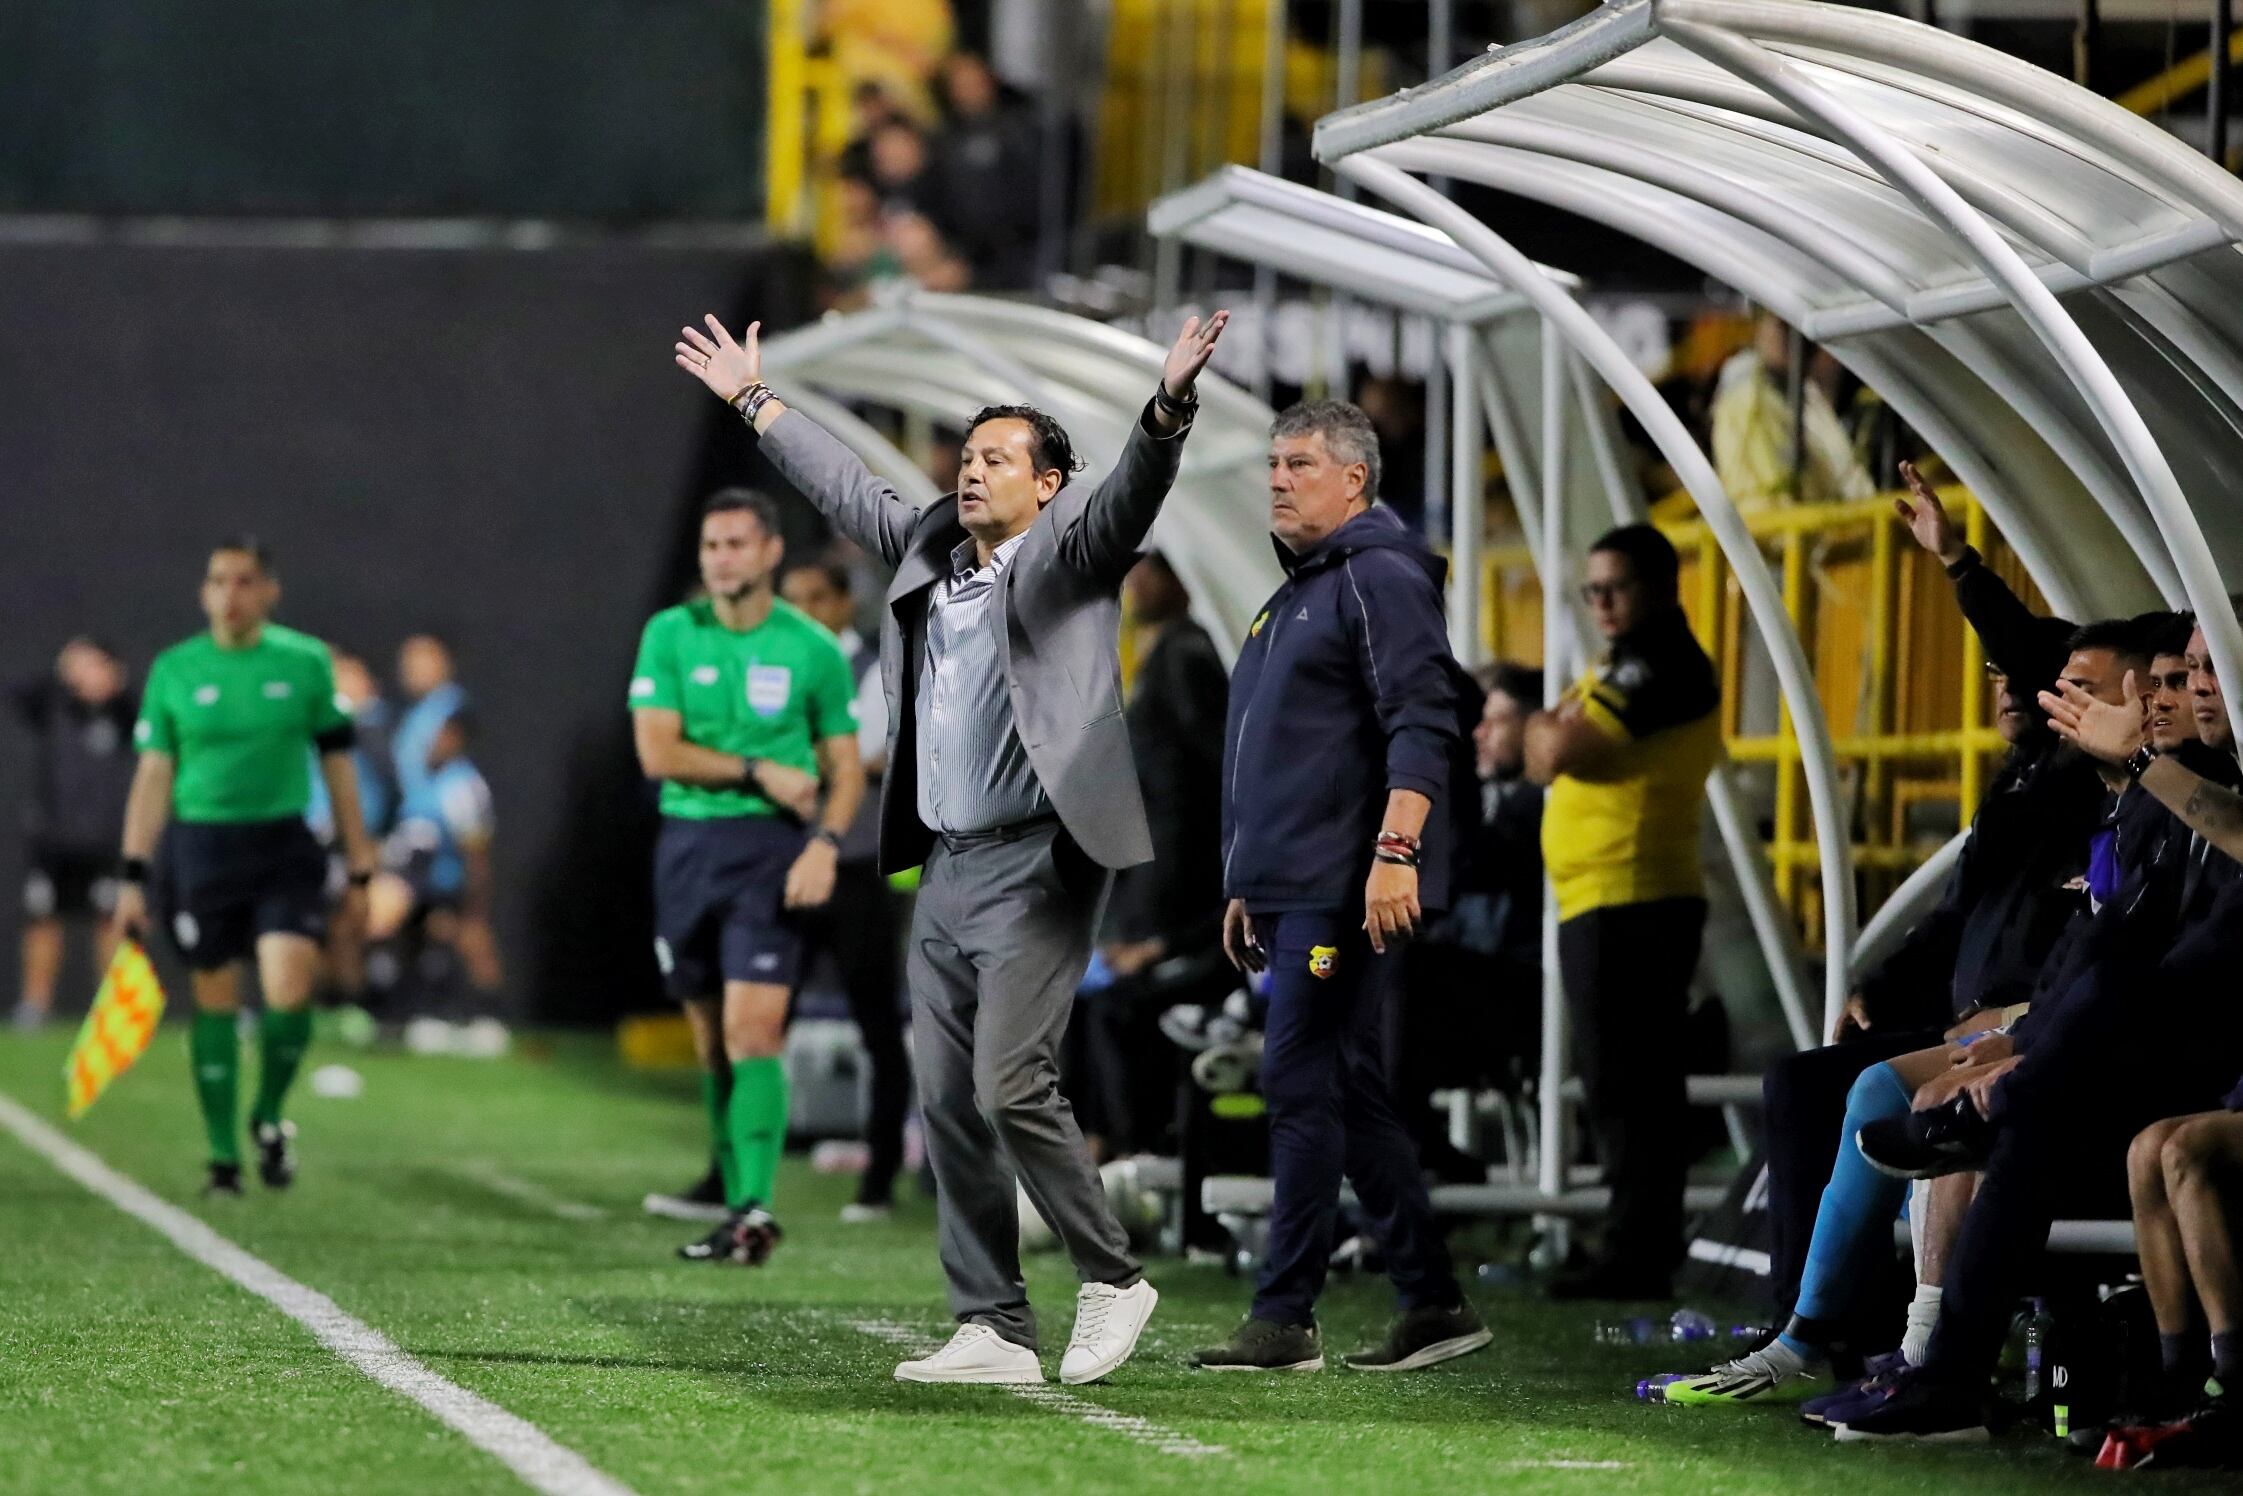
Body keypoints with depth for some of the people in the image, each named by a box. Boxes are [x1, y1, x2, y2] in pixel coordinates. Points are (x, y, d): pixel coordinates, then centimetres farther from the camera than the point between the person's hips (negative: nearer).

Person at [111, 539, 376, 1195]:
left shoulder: (306, 662, 3)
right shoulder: (173, 670, 3)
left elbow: (337, 765, 9)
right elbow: (153, 775, 4)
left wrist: (360, 867, 8)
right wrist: (134, 876, -1)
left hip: (285, 845, 0)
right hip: (201, 846, 0)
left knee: (289, 991, -15)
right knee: (215, 1003, 3)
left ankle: (269, 1117, 11)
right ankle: (223, 1155, 15)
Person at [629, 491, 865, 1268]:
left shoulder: (812, 648, 2)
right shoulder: (669, 635, 4)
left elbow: (846, 765, 7)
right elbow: (658, 752, -4)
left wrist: (827, 842, -9)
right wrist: (759, 772, -10)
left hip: (772, 851, -3)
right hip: (688, 844, 3)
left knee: (752, 1031, -16)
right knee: (712, 1041, 7)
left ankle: (756, 1205, -21)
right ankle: (736, 1205, 15)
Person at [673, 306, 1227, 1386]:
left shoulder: (1068, 552, -2)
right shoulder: (927, 551, 17)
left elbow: (1130, 495, -20)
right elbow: (847, 489, 30)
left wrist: (1169, 406, -37)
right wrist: (753, 402, 36)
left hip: (1035, 868, -8)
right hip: (946, 870, 8)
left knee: (1011, 1086, -15)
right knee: (948, 1104, 5)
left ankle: (1111, 1278, 2)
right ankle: (995, 1329, 9)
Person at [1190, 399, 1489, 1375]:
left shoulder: (1379, 577, -9)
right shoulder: (1295, 594, 23)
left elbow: (1423, 724, -19)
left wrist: (1396, 852, -27)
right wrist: (1246, 888, 26)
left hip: (1345, 891, -10)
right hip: (1291, 889, 10)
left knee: (1300, 1083, -11)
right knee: (1350, 1091, 10)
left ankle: (1283, 1319, -9)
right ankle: (1433, 1304, 14)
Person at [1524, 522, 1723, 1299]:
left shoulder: (1660, 666, -12)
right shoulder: (1624, 665, 23)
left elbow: (1560, 752, -19)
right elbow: (1546, 759, 22)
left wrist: (1545, 728, 1)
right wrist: (1553, 732, 2)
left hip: (1623, 905, -11)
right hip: (1613, 904, 11)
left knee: (1625, 1088, -11)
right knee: (1637, 1087, 12)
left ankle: (1638, 1256, -12)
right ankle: (1644, 1254, 16)